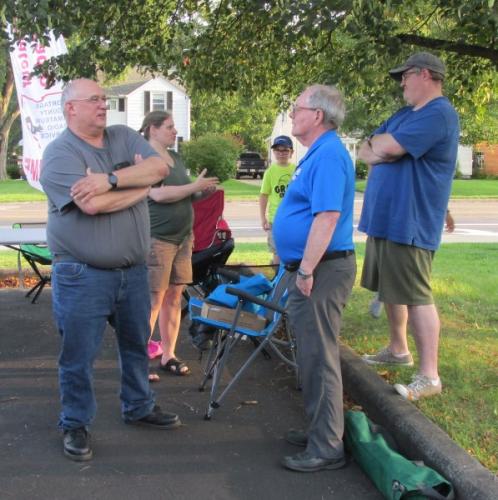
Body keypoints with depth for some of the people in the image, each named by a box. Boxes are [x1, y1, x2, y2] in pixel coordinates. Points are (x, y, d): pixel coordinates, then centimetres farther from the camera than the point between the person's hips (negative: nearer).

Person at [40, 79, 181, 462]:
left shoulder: (124, 137, 7)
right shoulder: (60, 153, -12)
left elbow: (160, 167, -10)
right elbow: (92, 204, -27)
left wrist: (112, 179, -23)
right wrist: (140, 186, -12)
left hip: (133, 270, 6)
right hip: (83, 276, -6)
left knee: (137, 343, 21)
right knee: (79, 355, 5)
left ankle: (139, 407, 41)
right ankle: (76, 425, 23)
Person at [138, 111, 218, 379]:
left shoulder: (175, 157, 16)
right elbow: (159, 194, -22)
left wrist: (202, 192, 8)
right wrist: (196, 185, -16)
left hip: (182, 237, 8)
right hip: (156, 238, -8)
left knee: (174, 297, 11)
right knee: (153, 300, -6)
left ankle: (167, 356, 20)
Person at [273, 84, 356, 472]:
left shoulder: (328, 155, -17)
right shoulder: (318, 153, 17)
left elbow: (327, 216, -26)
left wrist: (306, 270, -24)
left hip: (322, 270, -11)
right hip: (311, 269, 11)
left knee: (319, 357, -4)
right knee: (314, 353, 18)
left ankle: (327, 448, 5)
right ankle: (321, 430, 30)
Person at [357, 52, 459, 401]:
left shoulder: (439, 114, -14)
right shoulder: (404, 114, 18)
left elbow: (388, 147, -22)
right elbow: (365, 151, 12)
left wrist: (377, 143, 0)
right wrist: (380, 150, -10)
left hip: (409, 223, -10)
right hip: (384, 218, 10)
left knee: (416, 296, -9)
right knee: (392, 290, 19)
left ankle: (429, 376, -5)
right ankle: (398, 350, 34)